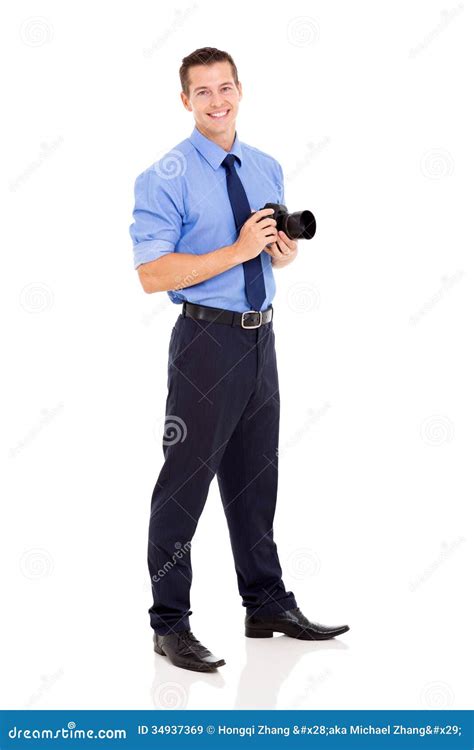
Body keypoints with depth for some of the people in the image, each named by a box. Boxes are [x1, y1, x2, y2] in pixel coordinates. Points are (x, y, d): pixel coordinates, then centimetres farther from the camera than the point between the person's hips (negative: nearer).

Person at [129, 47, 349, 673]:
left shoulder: (267, 170, 10)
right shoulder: (166, 177, -11)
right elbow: (152, 275, -17)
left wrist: (284, 251, -3)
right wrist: (238, 251, -21)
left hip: (260, 339, 7)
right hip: (206, 340, -6)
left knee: (255, 478, 17)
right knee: (187, 480, -2)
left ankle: (268, 605, 31)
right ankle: (170, 624, 10)